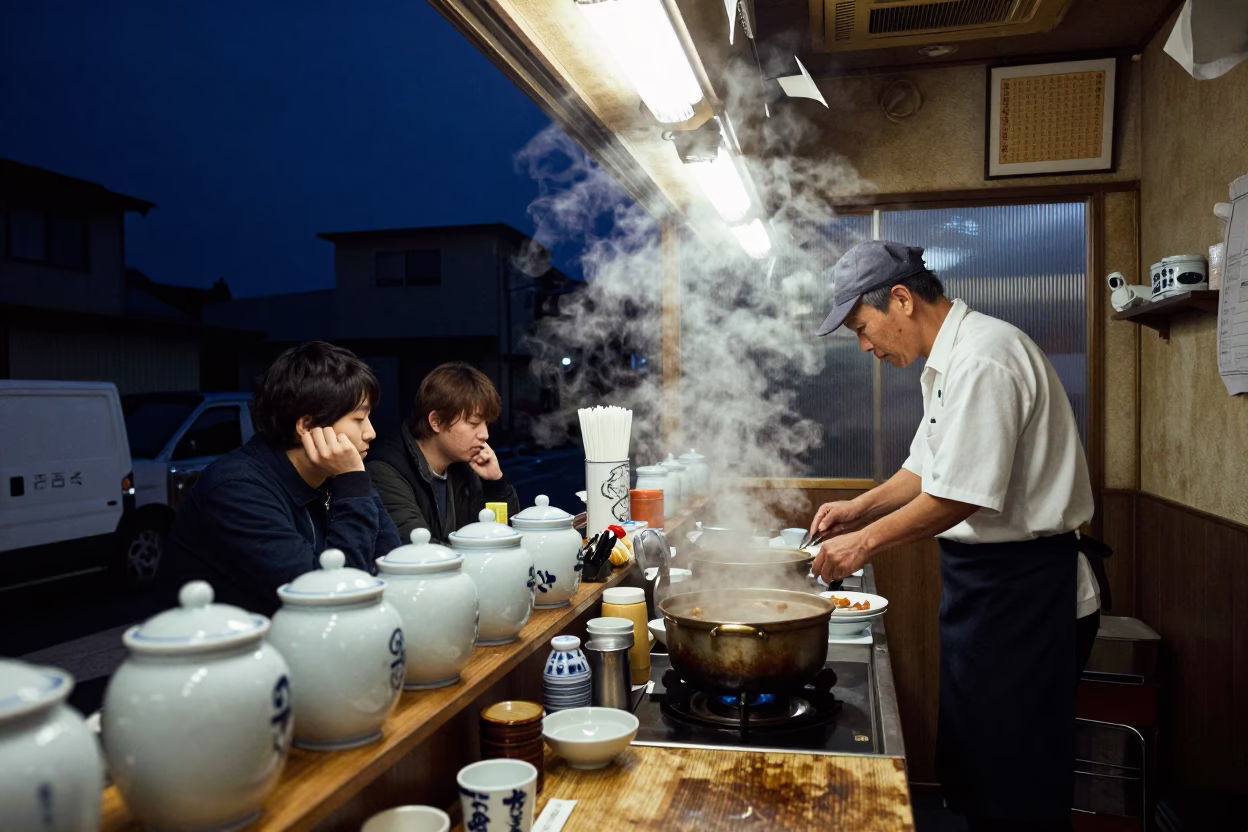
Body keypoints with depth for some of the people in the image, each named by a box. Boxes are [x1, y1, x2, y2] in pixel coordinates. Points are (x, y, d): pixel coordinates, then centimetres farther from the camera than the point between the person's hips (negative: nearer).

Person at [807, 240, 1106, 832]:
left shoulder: (983, 360, -22)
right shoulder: (948, 361, 12)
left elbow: (961, 496, -24)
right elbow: (930, 468, 18)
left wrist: (866, 541, -14)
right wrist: (859, 507, 6)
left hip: (1021, 591, -10)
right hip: (984, 582, 10)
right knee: (972, 766, 21)